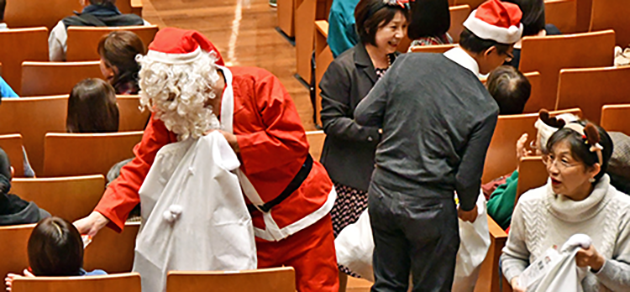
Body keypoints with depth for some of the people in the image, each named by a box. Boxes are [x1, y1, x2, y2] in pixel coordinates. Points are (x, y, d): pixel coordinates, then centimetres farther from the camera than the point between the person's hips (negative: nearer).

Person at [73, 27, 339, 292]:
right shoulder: (166, 114, -9)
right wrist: (102, 214, -22)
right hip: (250, 225, 3)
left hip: (302, 214, -3)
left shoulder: (258, 85, -20)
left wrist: (235, 143, -26)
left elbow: (294, 142, -20)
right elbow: (143, 167, -9)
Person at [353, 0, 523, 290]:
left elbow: (364, 115, -5)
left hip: (382, 190, 4)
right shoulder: (483, 108, -18)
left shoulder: (407, 63, -10)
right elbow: (467, 176, -11)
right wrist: (468, 207, 10)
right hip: (429, 208, -4)